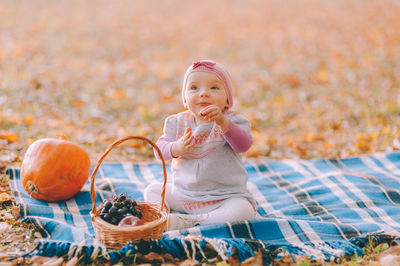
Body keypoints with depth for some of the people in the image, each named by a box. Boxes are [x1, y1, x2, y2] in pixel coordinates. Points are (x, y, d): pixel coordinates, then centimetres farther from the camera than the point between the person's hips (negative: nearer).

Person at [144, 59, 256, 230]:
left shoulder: (232, 121, -8)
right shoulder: (178, 122, 2)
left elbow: (244, 145, -27)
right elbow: (160, 149, -6)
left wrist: (222, 122, -42)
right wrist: (177, 148, -28)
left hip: (224, 196, -4)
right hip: (182, 194, 4)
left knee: (243, 211, -31)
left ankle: (188, 222, -27)